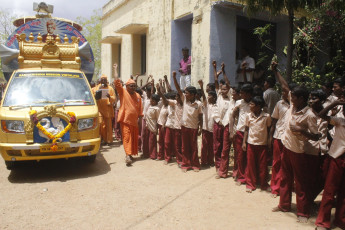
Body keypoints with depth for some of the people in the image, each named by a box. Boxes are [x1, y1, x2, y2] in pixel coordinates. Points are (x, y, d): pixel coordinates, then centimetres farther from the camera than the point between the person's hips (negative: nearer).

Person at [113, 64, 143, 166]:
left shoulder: (138, 96, 9)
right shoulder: (123, 92, -1)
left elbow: (140, 109, 10)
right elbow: (117, 81, -8)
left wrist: (140, 119, 6)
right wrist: (115, 69, -5)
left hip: (134, 121, 5)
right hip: (125, 120, -4)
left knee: (134, 138, 12)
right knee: (127, 137, -9)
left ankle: (131, 154, 27)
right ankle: (128, 155, -15)